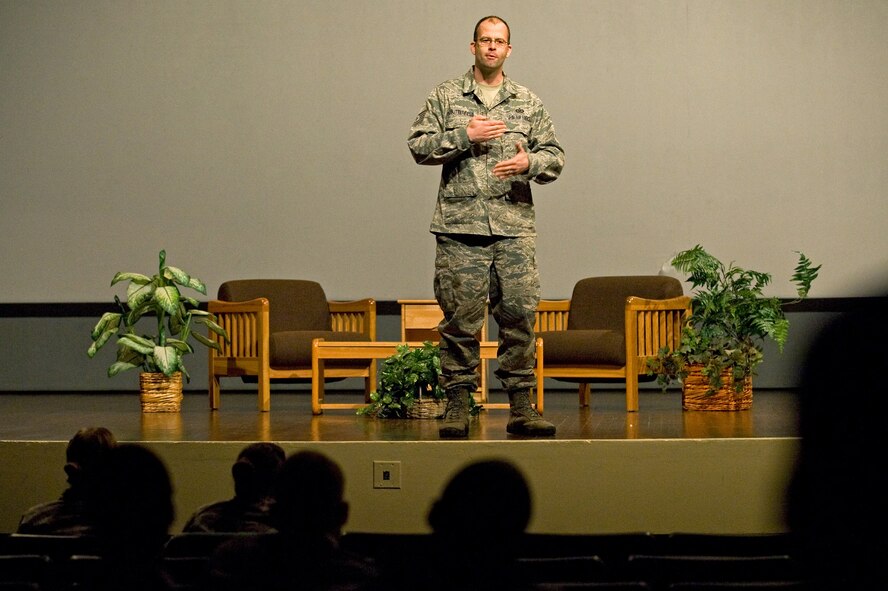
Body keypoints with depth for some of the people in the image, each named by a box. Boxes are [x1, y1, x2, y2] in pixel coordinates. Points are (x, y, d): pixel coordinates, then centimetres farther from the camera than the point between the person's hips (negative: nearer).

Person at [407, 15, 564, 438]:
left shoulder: (528, 103, 13)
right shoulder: (446, 97, 8)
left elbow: (555, 157, 11)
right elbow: (418, 146, 2)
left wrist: (529, 162, -10)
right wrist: (464, 136, -9)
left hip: (515, 227, 2)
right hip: (460, 228, -2)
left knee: (519, 316, -1)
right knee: (460, 319, -2)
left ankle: (521, 407, 5)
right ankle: (457, 405, 4)